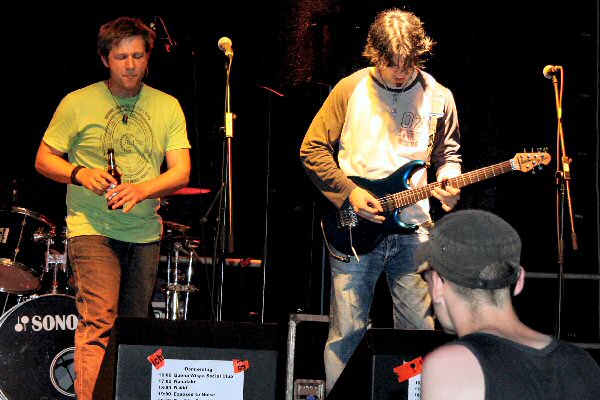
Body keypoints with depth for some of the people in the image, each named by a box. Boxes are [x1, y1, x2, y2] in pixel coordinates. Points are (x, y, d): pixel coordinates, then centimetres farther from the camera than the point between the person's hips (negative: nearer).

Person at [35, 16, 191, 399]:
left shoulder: (167, 107, 6)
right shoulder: (78, 103, -1)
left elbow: (181, 171, -3)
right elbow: (44, 159, 3)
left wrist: (141, 189, -22)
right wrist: (80, 174, -18)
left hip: (145, 233, 4)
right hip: (92, 228, -4)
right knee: (99, 321, -18)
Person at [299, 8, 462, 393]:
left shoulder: (438, 97, 4)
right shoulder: (351, 90, -2)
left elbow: (448, 154, 16)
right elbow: (312, 149, 1)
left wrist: (449, 182, -6)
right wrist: (349, 192, -10)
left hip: (412, 231, 2)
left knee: (420, 329, 4)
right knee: (347, 332, 0)